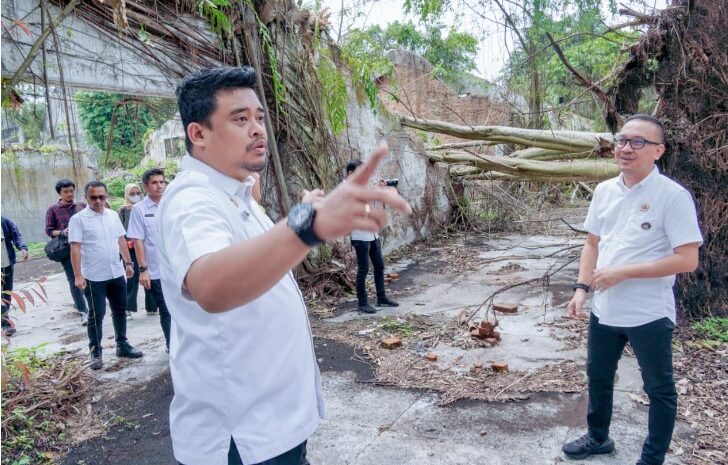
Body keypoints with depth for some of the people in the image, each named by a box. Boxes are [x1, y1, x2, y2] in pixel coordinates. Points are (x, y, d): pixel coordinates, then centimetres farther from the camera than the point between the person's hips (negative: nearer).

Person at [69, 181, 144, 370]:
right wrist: (78, 276, -17)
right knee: (96, 316, 4)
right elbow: (75, 249, -13)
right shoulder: (78, 219, -9)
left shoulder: (113, 216, 7)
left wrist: (128, 263, 11)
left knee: (120, 311, 14)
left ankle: (122, 345, 27)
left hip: (116, 274, 5)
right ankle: (95, 352, 17)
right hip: (94, 277, -5)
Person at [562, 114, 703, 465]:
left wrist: (622, 272, -21)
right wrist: (582, 288, -2)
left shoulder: (673, 196, -16)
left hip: (648, 315, -6)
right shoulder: (604, 191, 2)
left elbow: (687, 260, -19)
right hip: (605, 309, 7)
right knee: (598, 376, 22)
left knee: (659, 389, 14)